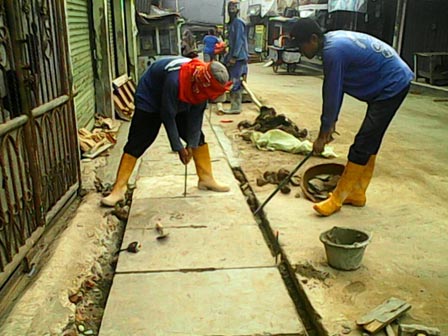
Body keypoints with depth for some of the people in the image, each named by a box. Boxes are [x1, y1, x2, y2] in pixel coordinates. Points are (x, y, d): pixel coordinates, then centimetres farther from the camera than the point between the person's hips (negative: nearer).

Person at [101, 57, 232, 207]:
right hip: (150, 100, -6)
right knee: (136, 144, -10)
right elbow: (168, 116, -31)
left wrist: (192, 144, -13)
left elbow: (196, 115, -12)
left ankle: (206, 179, 14)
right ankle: (119, 188, -6)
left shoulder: (202, 79, -21)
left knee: (197, 137, 2)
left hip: (178, 103, 7)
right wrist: (179, 148, -24)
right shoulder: (174, 80, -41)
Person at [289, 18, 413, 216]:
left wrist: (323, 134, -10)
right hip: (394, 82, 10)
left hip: (392, 86, -10)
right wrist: (331, 123, 12)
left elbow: (332, 94, -20)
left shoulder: (333, 51, -24)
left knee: (363, 144, -9)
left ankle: (337, 199, -3)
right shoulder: (334, 41, 6)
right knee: (370, 142, 13)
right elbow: (334, 90, 10)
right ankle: (357, 193, 22)